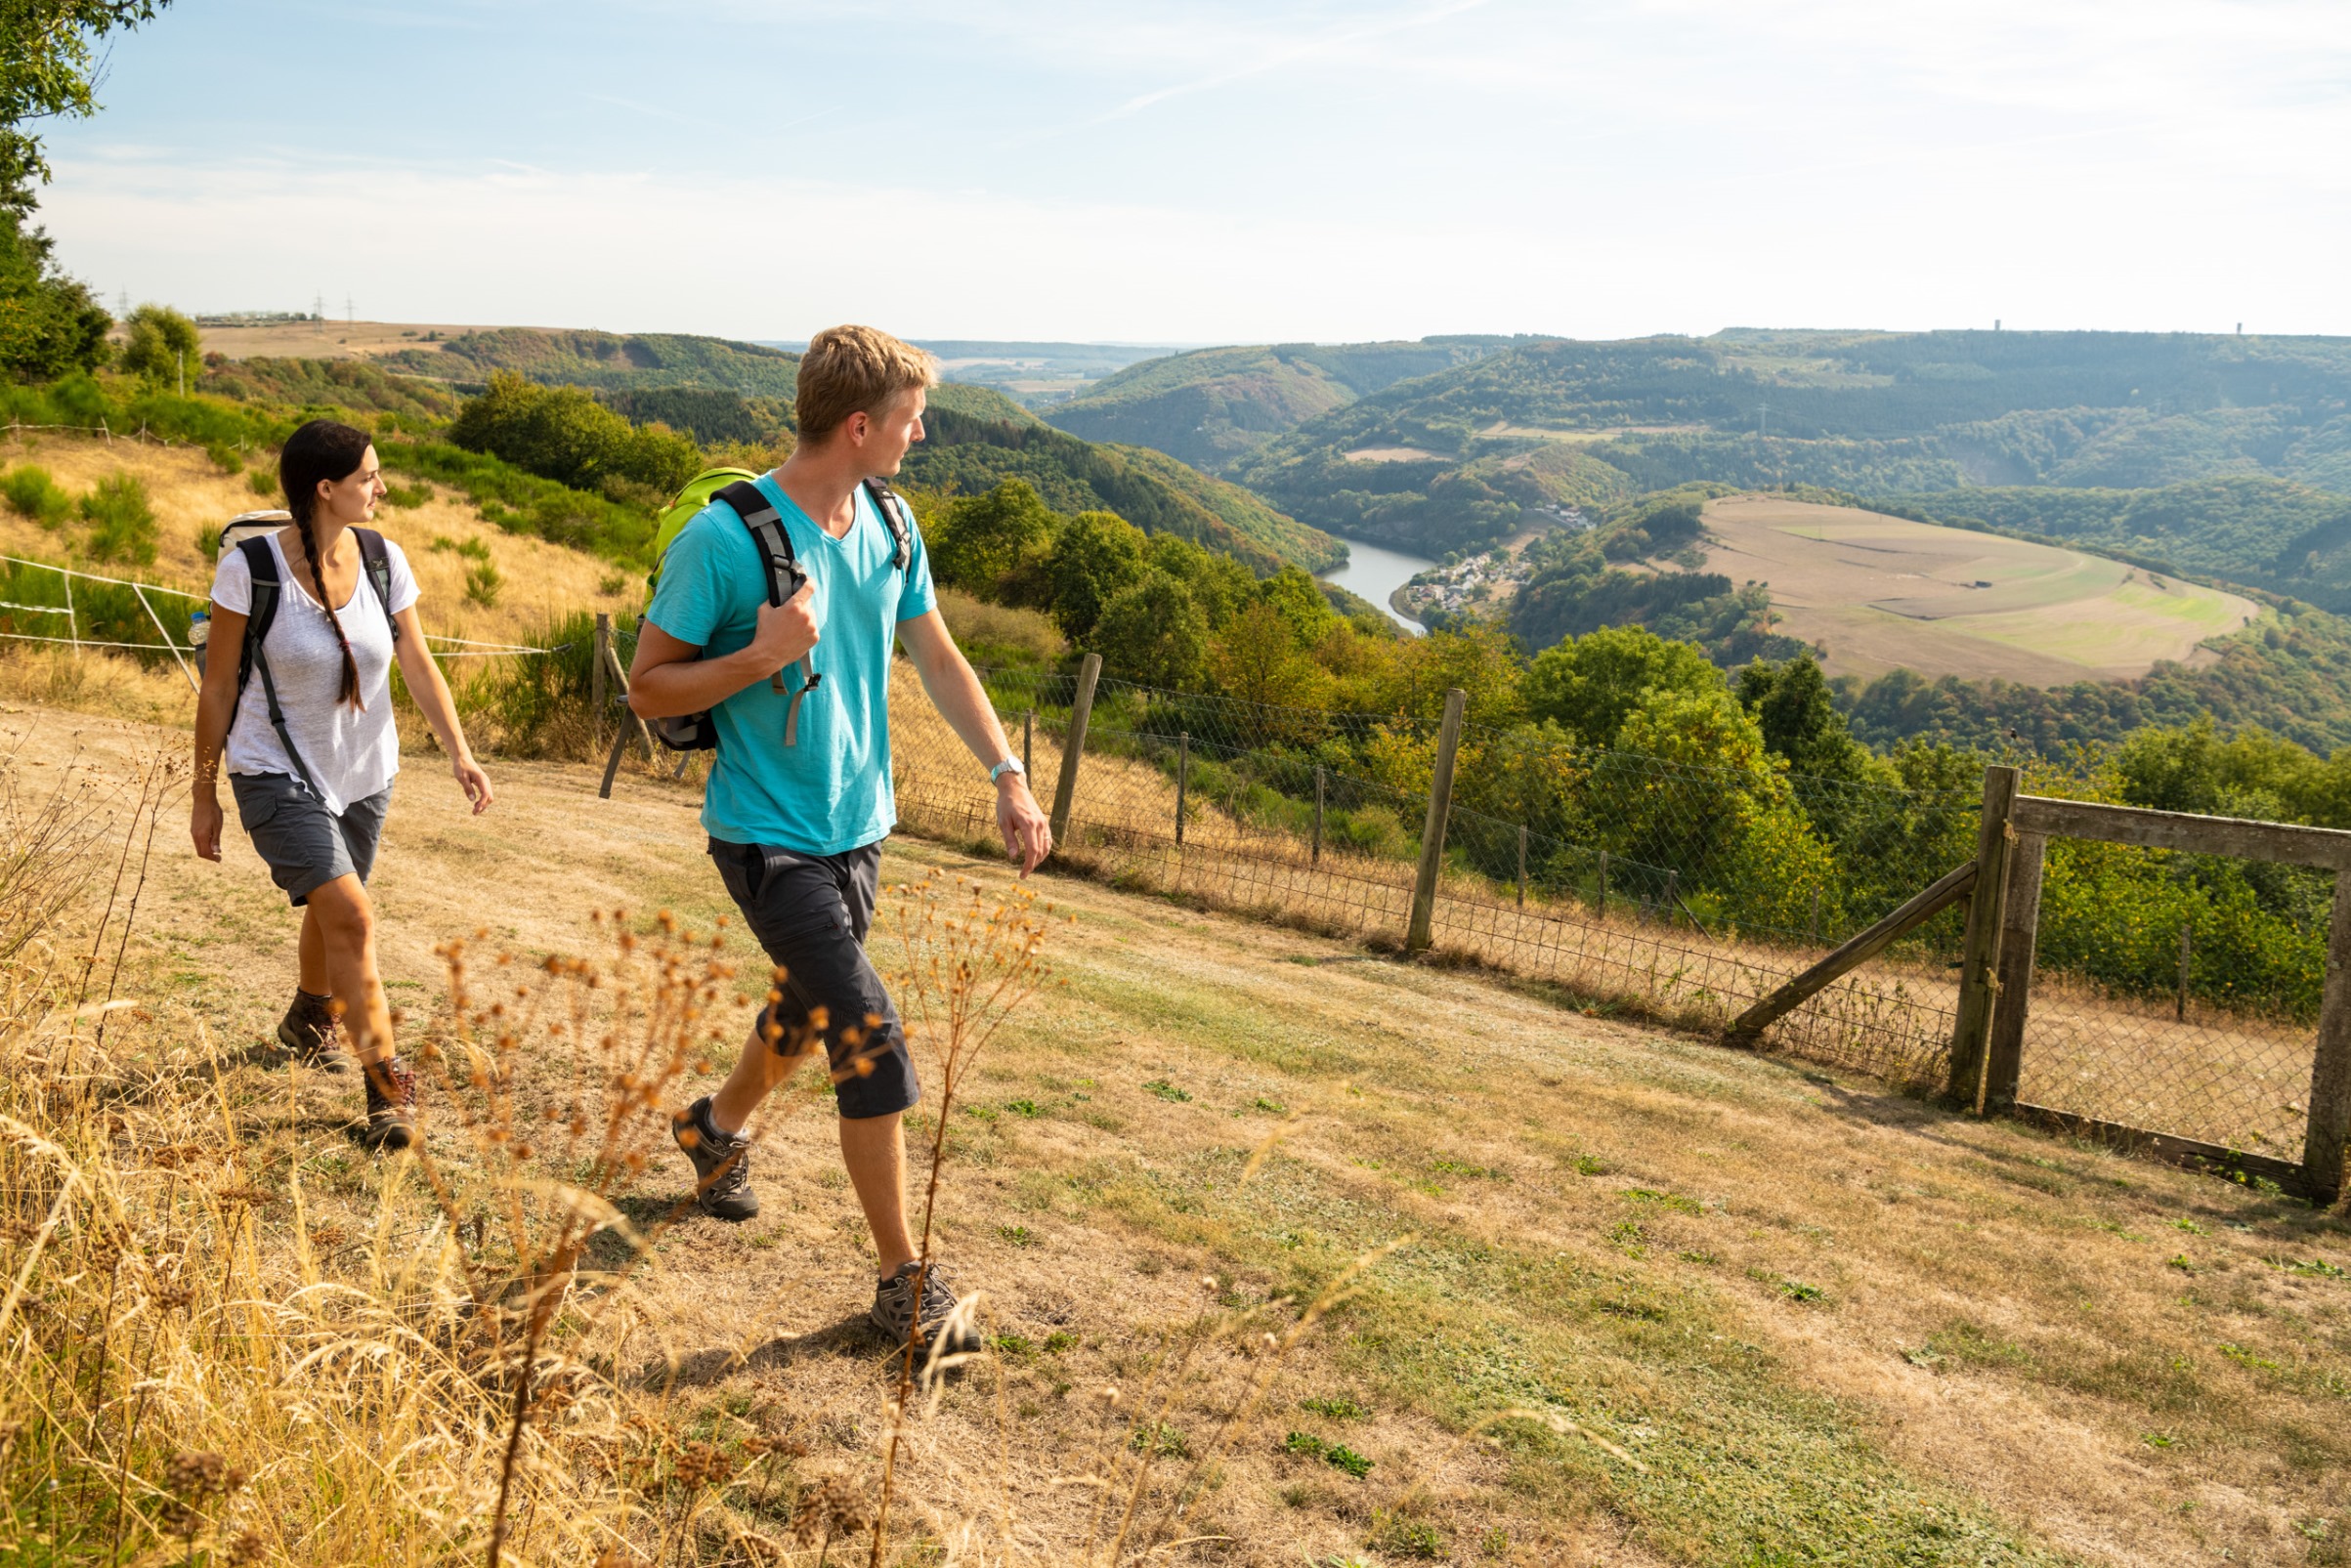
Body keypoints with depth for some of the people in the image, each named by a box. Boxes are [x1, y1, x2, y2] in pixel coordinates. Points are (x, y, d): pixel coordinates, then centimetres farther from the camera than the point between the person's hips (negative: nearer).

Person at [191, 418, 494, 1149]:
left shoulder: (383, 559, -6)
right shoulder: (250, 568, -18)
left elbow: (418, 664, -3)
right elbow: (218, 688, -10)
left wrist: (459, 753, -16)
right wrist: (205, 795, -4)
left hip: (364, 773, 5)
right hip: (278, 776, -5)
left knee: (331, 910, 22)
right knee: (351, 917, -17)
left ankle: (311, 1021, 51)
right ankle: (388, 1089, -9)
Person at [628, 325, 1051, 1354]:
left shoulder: (890, 529, 2)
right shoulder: (725, 539, -19)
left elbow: (938, 660, 11)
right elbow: (647, 691, -12)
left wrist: (1008, 776, 2)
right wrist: (759, 656, -27)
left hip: (857, 826, 7)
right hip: (767, 834, -7)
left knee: (809, 1014, 24)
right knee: (871, 1039, -13)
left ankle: (717, 1126, 55)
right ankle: (905, 1286, -1)